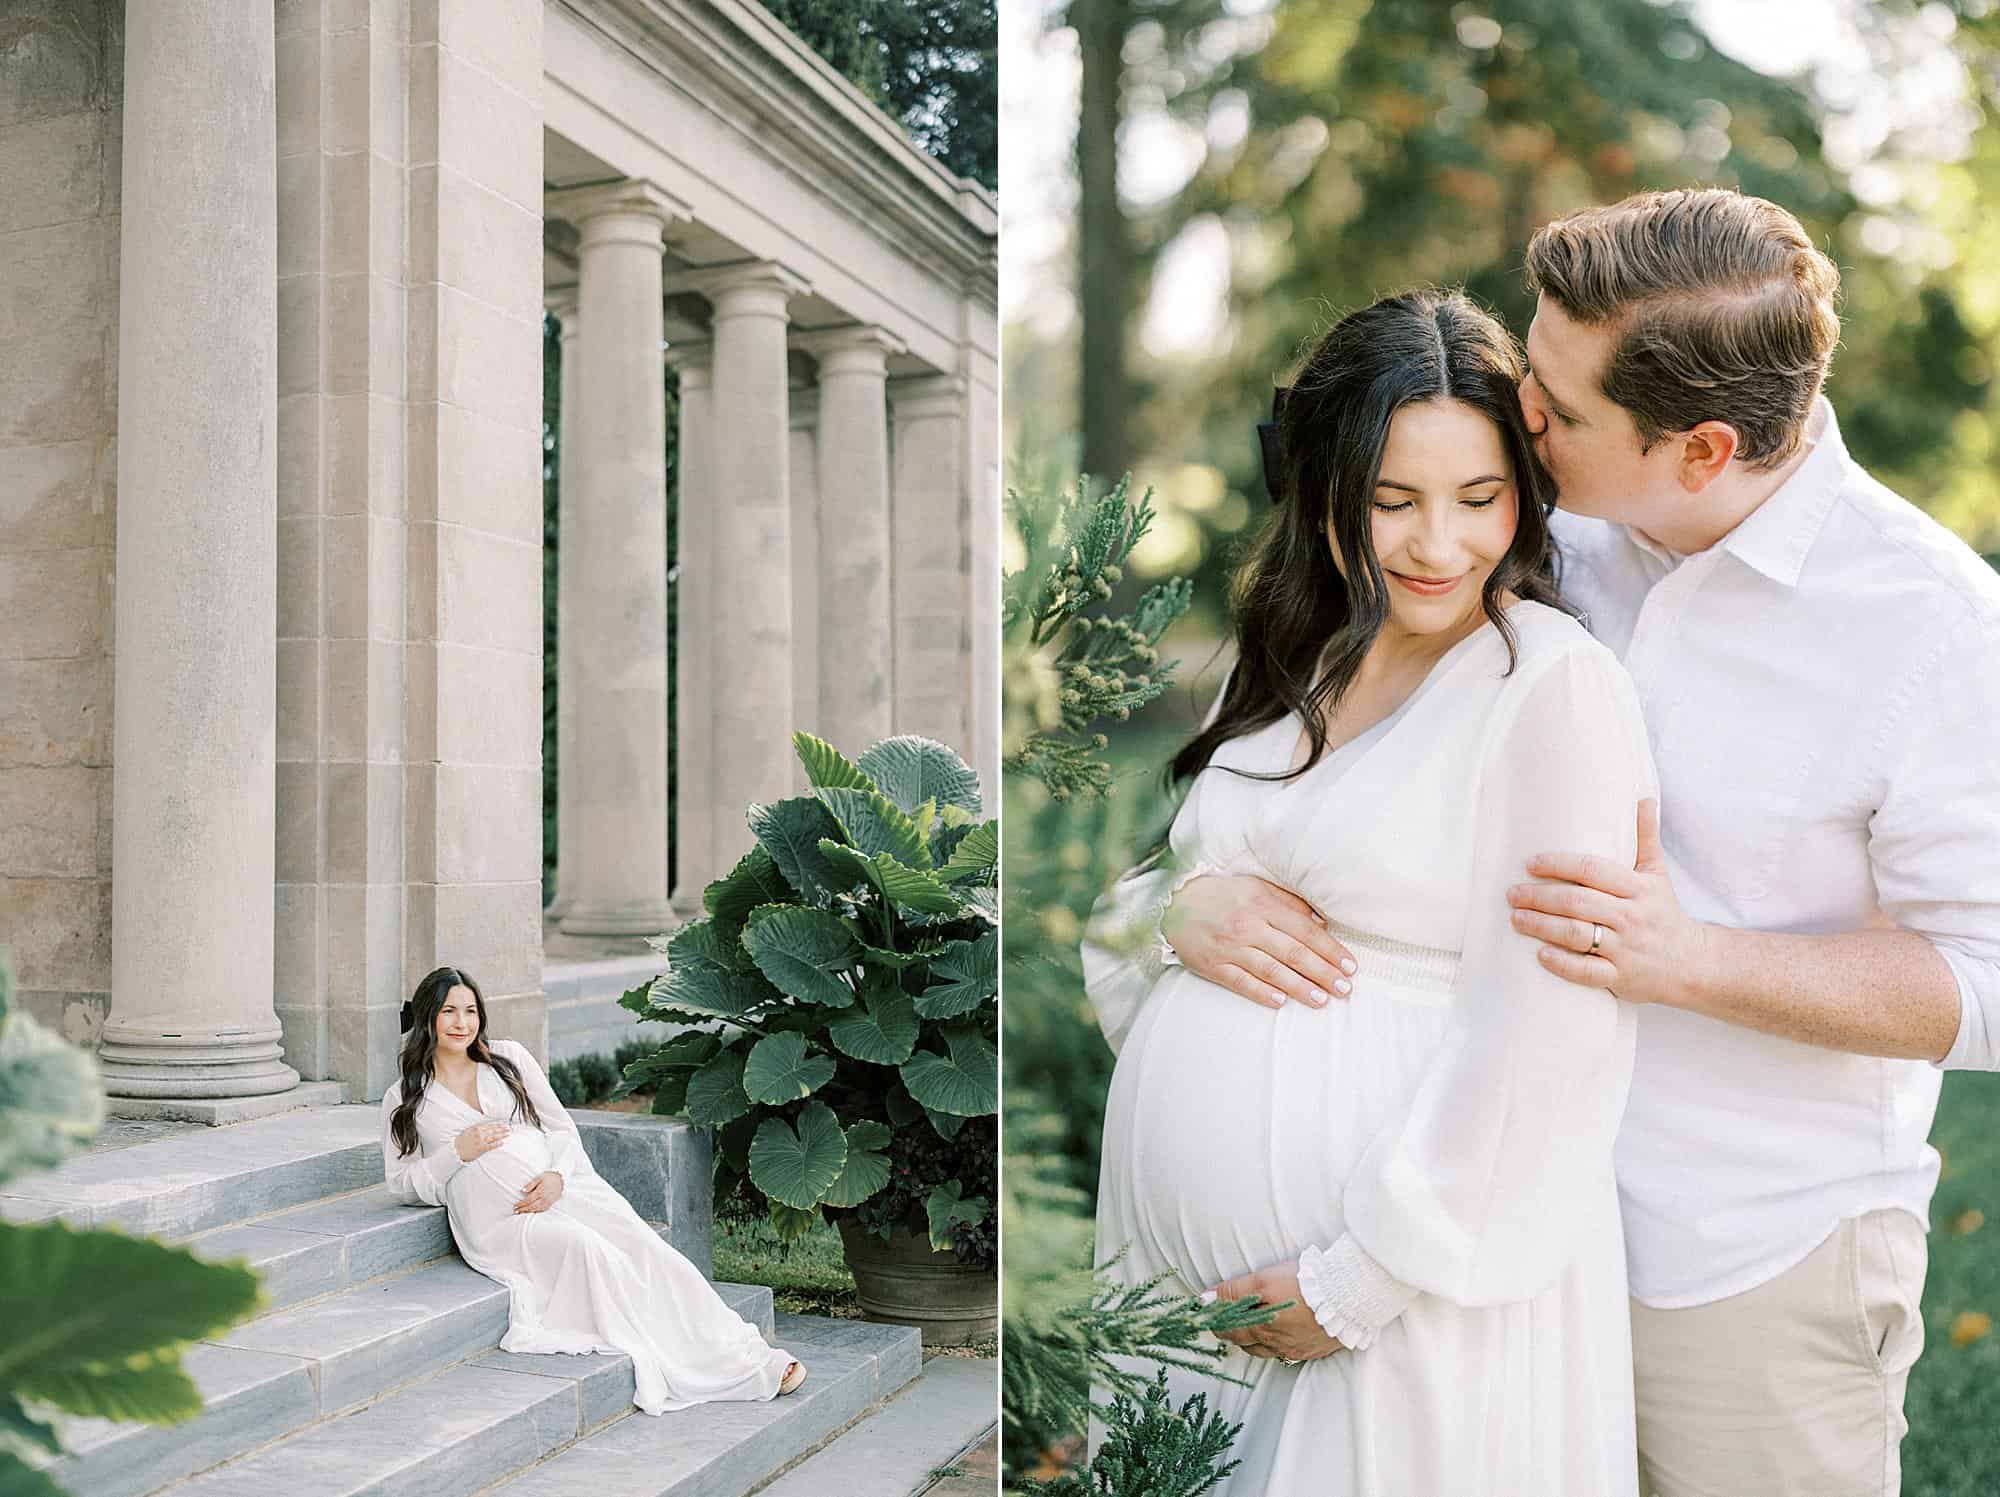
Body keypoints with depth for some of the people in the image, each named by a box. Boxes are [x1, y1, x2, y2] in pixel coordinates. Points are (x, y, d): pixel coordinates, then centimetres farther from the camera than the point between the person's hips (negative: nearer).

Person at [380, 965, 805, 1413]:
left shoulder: (508, 1057, 15)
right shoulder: (403, 1099, 11)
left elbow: (562, 1128, 13)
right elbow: (401, 1181, 6)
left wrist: (557, 1175, -8)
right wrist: (458, 1152, -10)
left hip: (561, 1187, 3)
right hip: (496, 1220, -3)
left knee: (644, 1247, -22)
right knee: (587, 1246, -32)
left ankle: (746, 1357, -23)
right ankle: (671, 1372, -28)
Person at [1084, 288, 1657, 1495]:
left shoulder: (1557, 686, -12)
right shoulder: (1286, 662, 9)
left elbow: (1539, 1045, -17)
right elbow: (1131, 903, 16)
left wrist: (1358, 1282, -17)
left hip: (1417, 1280, -6)